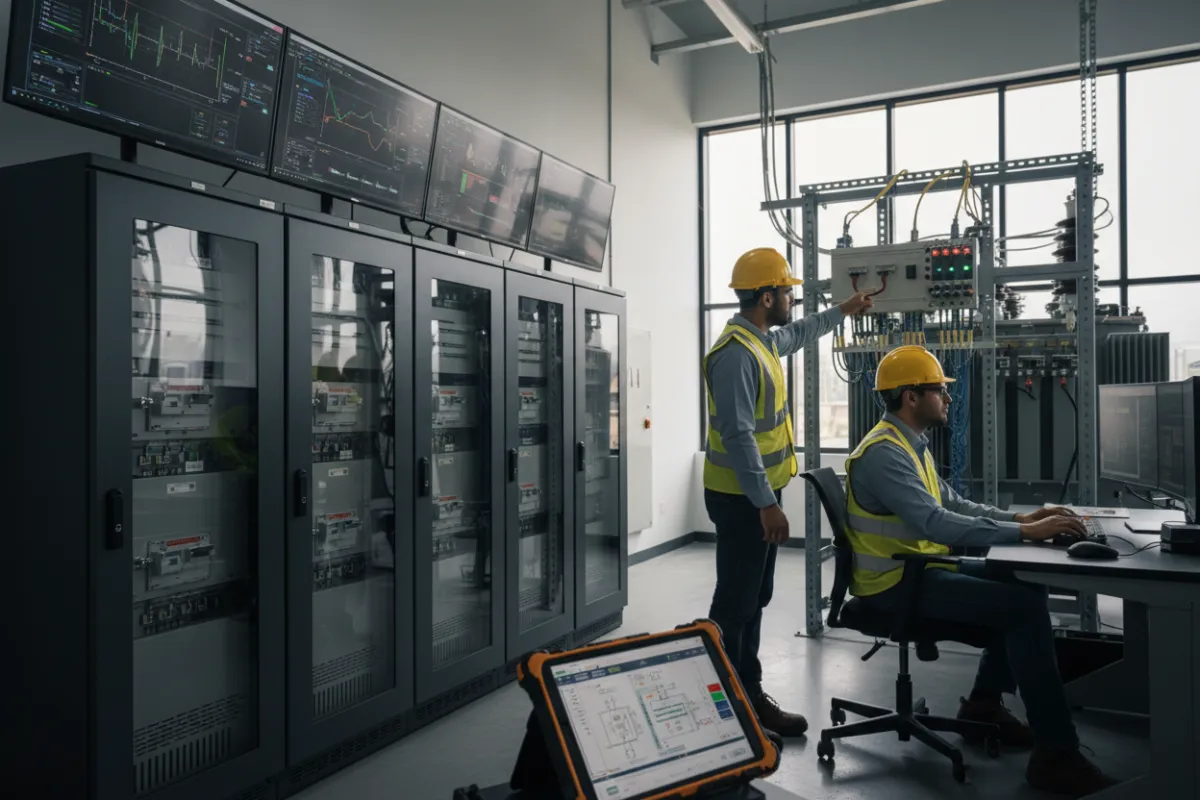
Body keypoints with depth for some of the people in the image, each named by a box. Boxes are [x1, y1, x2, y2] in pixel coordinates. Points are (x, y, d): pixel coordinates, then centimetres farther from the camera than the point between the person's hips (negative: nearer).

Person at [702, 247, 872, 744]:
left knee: (754, 600, 15)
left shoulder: (763, 340, 11)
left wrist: (842, 312, 44)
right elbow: (738, 435, -25)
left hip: (759, 494, 10)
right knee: (734, 604, -3)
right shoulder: (736, 354, -20)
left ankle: (749, 696, 26)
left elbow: (797, 335, 36)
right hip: (742, 499, -10)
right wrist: (766, 504, -25)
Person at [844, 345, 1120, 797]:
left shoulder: (912, 444, 12)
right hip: (895, 584, -10)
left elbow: (952, 504, 15)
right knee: (1024, 607, -17)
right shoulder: (884, 453, -22)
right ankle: (1055, 754, -10)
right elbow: (936, 523, -31)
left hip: (919, 569, 10)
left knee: (1026, 585, 9)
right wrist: (1026, 533, -28)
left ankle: (984, 703, 17)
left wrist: (1019, 519, 2)